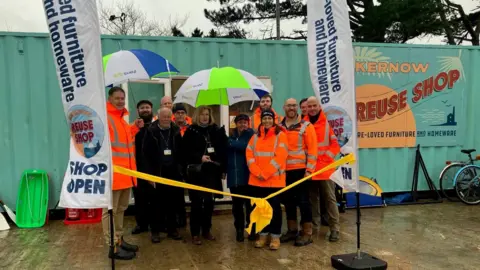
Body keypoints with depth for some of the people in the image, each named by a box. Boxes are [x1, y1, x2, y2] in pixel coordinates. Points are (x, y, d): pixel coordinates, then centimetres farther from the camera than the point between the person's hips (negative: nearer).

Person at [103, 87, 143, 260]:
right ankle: (113, 247, 4)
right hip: (112, 172, -10)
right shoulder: (104, 117, -11)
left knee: (121, 208, 18)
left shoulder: (122, 118, 18)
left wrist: (135, 128, 13)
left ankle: (119, 240, 30)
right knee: (110, 210, -1)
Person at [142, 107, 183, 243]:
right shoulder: (151, 131, -4)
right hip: (157, 173, -2)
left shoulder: (176, 131, 5)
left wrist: (180, 170, -2)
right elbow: (147, 154, -7)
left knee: (171, 202, 9)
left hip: (172, 172, 2)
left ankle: (172, 229, 20)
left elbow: (180, 152, 4)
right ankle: (155, 231, 15)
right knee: (156, 203, 5)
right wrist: (150, 173, -11)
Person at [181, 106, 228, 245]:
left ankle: (206, 230, 24)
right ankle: (195, 233, 10)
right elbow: (185, 151, -7)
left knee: (209, 202, 9)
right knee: (197, 202, 0)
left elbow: (223, 150, 8)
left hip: (212, 171, 3)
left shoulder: (216, 130, 8)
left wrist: (223, 168, 4)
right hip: (196, 172, -3)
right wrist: (200, 158, -19)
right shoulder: (191, 131, 0)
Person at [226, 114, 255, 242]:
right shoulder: (231, 136, 13)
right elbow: (226, 153, 13)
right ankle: (239, 229, 21)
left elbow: (247, 146, -19)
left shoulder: (251, 134, 0)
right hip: (234, 176, 4)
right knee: (237, 204, 9)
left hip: (248, 175, -4)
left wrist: (231, 143, -13)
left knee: (250, 203, 1)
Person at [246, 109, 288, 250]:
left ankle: (275, 236, 10)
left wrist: (266, 174, -14)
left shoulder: (280, 135, -1)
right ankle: (263, 234, 21)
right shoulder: (256, 136, 13)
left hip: (274, 179, -4)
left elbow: (280, 156, -11)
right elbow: (249, 154, 5)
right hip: (257, 179, 4)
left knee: (274, 206, 0)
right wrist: (257, 172, -10)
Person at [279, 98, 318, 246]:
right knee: (288, 200, 12)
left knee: (303, 200, 0)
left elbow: (312, 149, -7)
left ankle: (307, 233, 10)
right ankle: (292, 230, 25)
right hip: (284, 170, 5)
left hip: (301, 170, -4)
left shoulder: (306, 126, -3)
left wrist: (309, 169, -12)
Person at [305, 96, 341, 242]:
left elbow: (335, 145, -3)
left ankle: (335, 228, 7)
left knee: (329, 198, 2)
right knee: (312, 198, 13)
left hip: (325, 167, -3)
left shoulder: (328, 123, -3)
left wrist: (326, 157, -13)